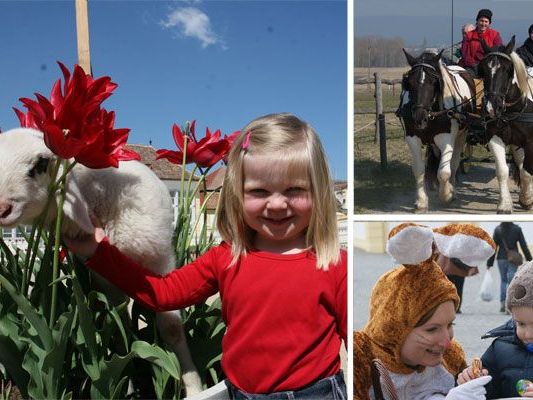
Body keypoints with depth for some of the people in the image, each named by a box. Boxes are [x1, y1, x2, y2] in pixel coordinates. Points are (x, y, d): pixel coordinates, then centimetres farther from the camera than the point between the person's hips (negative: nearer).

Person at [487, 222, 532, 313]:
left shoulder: (497, 229, -2)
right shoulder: (517, 229, -3)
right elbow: (523, 245, -1)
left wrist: (489, 263, 2)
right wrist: (529, 260, 6)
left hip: (501, 259, 1)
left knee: (503, 280, 16)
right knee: (511, 281, 2)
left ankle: (502, 303, 10)